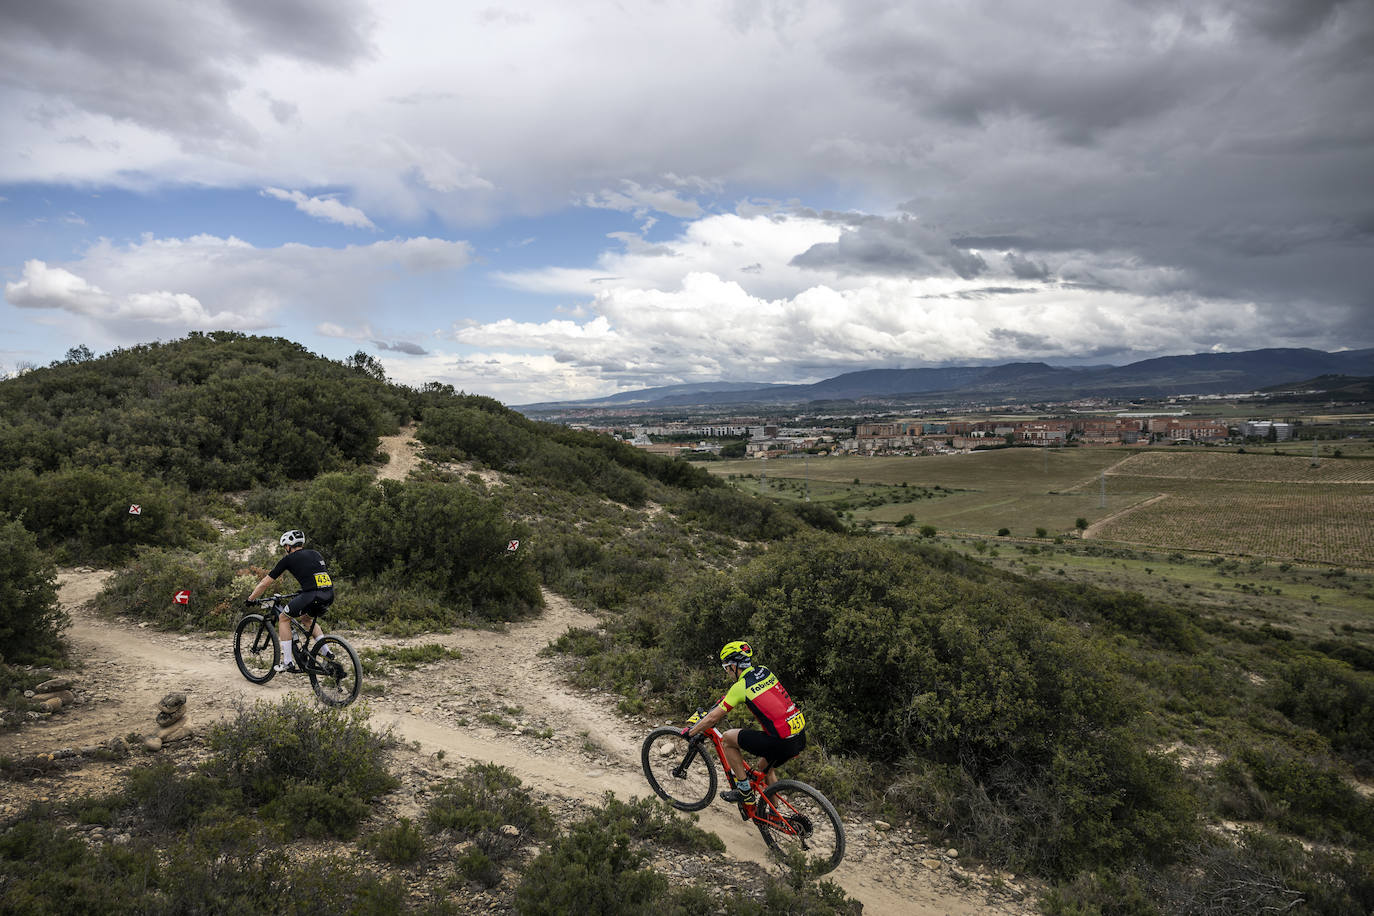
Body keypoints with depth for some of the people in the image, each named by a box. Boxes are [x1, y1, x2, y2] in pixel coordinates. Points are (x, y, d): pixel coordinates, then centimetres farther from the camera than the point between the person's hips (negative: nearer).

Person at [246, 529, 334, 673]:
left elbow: (265, 583, 17)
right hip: (330, 596, 6)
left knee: (283, 619, 16)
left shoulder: (288, 559, 10)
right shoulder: (316, 554, 26)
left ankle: (287, 662, 13)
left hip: (312, 595, -6)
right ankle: (327, 653, 23)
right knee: (306, 619, 32)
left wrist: (251, 599, 31)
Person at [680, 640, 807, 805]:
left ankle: (744, 790, 12)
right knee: (765, 768, 31)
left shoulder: (741, 687, -7)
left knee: (727, 738, 8)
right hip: (801, 736, 8)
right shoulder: (765, 671, 12)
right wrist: (720, 703, 42)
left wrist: (690, 732, 14)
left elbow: (713, 718, 0)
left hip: (781, 742, -8)